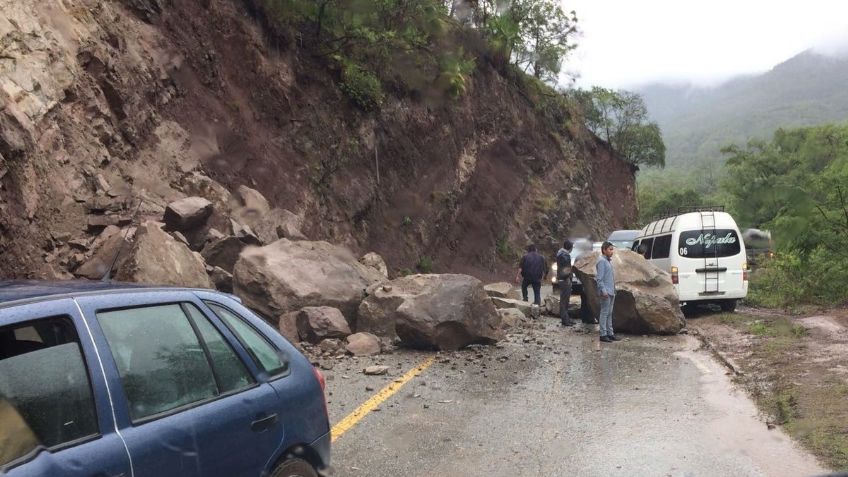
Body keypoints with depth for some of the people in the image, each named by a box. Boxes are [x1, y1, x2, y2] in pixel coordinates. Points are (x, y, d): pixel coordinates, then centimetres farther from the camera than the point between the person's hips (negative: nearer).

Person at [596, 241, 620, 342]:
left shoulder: (609, 261, 16)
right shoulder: (601, 261, -12)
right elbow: (599, 278, -17)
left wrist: (613, 290, 17)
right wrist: (603, 291, -22)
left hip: (611, 292, 9)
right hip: (606, 292, -9)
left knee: (609, 313, 12)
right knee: (604, 313, -5)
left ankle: (610, 333, 18)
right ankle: (603, 334, -1)